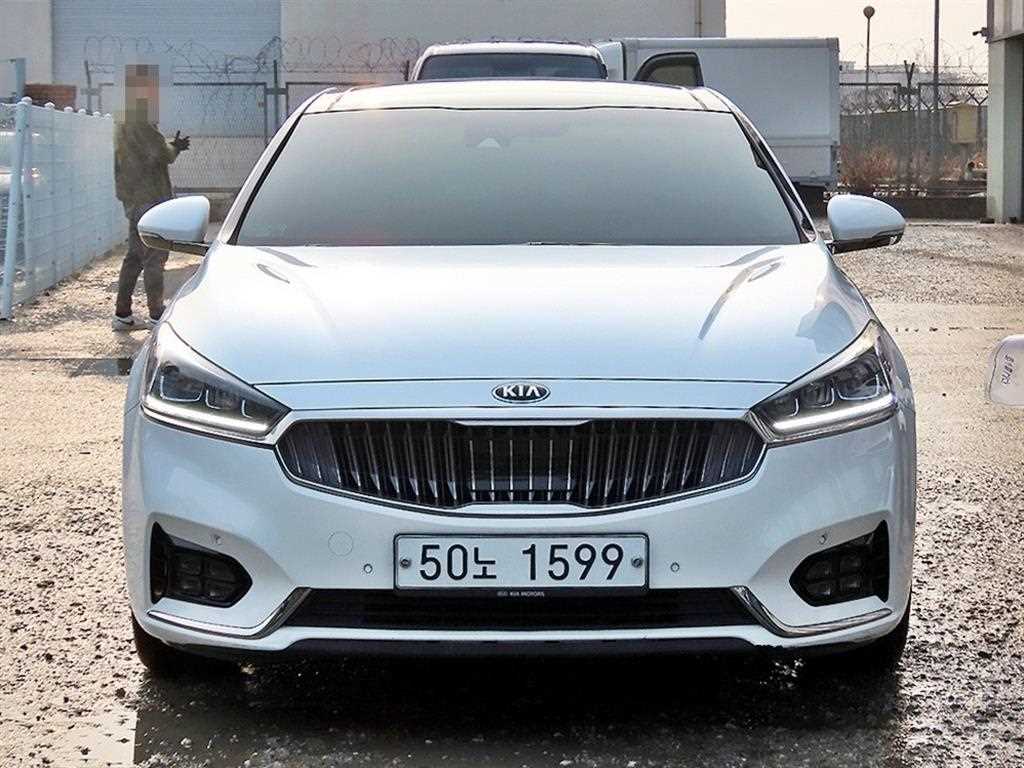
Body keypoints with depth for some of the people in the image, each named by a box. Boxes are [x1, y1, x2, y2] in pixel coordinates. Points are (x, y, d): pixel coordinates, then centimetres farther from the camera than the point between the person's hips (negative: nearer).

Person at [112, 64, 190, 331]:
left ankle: (122, 314, 17)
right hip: (149, 198, -10)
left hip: (133, 199, 10)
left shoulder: (124, 126, 18)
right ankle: (156, 316, -9)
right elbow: (160, 155, -21)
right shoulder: (140, 127, -15)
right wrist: (174, 148, -1)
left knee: (135, 256, 14)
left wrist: (172, 147, 16)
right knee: (154, 257, -8)